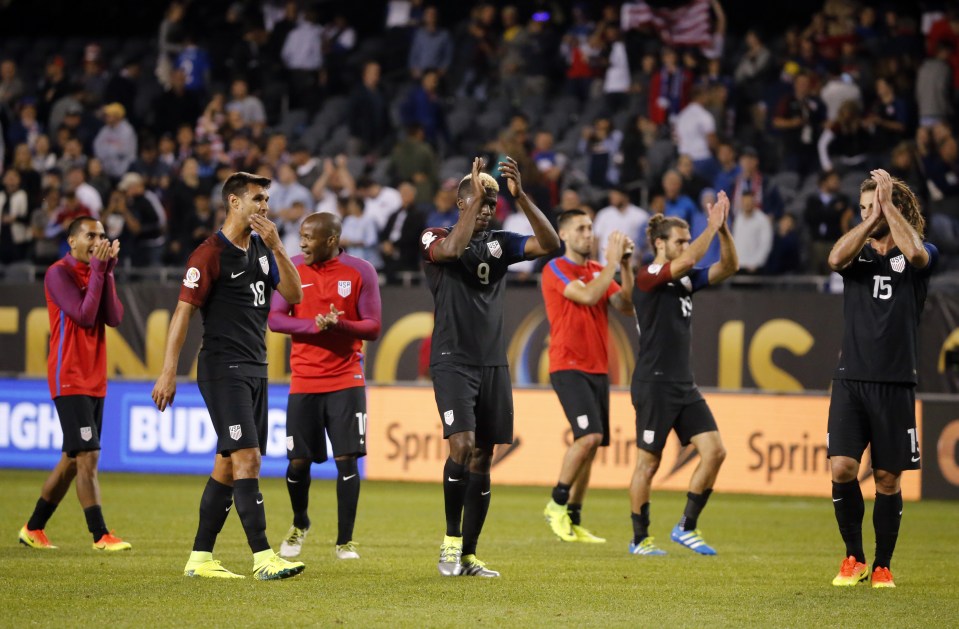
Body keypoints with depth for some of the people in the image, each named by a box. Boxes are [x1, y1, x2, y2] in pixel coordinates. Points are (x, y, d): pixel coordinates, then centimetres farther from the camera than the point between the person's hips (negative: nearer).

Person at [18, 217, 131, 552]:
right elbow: (84, 316, -18)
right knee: (88, 456, -12)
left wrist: (108, 269, -8)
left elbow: (114, 318, -2)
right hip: (70, 380, -8)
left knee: (73, 458, 11)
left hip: (95, 380, 8)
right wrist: (99, 270, -16)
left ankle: (33, 529, 21)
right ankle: (101, 536, -12)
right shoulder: (58, 273, -8)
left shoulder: (100, 272, 13)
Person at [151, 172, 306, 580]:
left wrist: (276, 247, -5)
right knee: (247, 459, -14)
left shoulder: (261, 249, 14)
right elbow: (184, 310, -11)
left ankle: (200, 558, 14)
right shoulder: (211, 254, -9)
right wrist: (168, 372, -16)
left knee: (227, 465, 9)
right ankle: (263, 558, -17)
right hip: (222, 369, -8)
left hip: (255, 369, 8)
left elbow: (293, 294, 7)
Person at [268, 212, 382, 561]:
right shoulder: (293, 269, 3)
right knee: (298, 462, 1)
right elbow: (275, 319, -3)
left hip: (346, 381, -1)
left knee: (347, 460, -7)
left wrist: (339, 324, -21)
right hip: (304, 382, 1)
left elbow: (373, 327, -3)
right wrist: (314, 325, -19)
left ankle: (345, 540, 3)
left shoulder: (360, 271, -2)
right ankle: (300, 524, 29)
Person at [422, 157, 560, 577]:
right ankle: (451, 540, -5)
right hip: (453, 360, -5)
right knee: (462, 445, -20)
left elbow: (549, 243, -4)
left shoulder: (499, 243, 11)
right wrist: (475, 197, -21)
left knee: (482, 459, 5)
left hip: (493, 362, 5)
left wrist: (520, 195, -14)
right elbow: (452, 249, -25)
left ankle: (467, 556, 11)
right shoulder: (435, 238, -1)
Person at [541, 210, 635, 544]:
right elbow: (588, 296, -20)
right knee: (589, 436, -20)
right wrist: (613, 262, -14)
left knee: (590, 446, 5)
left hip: (598, 369, 7)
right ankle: (557, 504, -5)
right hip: (568, 366, -7)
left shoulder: (598, 270, 15)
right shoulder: (556, 269, -5)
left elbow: (626, 306, 7)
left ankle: (573, 521, 12)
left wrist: (625, 266, -1)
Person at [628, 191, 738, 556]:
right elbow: (687, 260, -26)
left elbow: (729, 267, 9)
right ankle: (639, 539, 10)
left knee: (714, 451, -2)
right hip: (654, 385, -8)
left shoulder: (686, 279, 13)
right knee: (648, 462, 0)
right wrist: (712, 225, -18)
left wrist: (723, 228, -4)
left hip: (684, 385, 8)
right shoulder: (648, 277, -10)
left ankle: (686, 528, 8)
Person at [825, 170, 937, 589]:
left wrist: (888, 203, -15)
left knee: (887, 479, 3)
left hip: (895, 383, -1)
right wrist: (872, 220, -14)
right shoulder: (858, 253, 10)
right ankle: (854, 558, 5)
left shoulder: (923, 253, 4)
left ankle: (882, 566, 17)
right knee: (842, 468, -11)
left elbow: (915, 253, -22)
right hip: (851, 379, 2)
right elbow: (835, 259, -14)